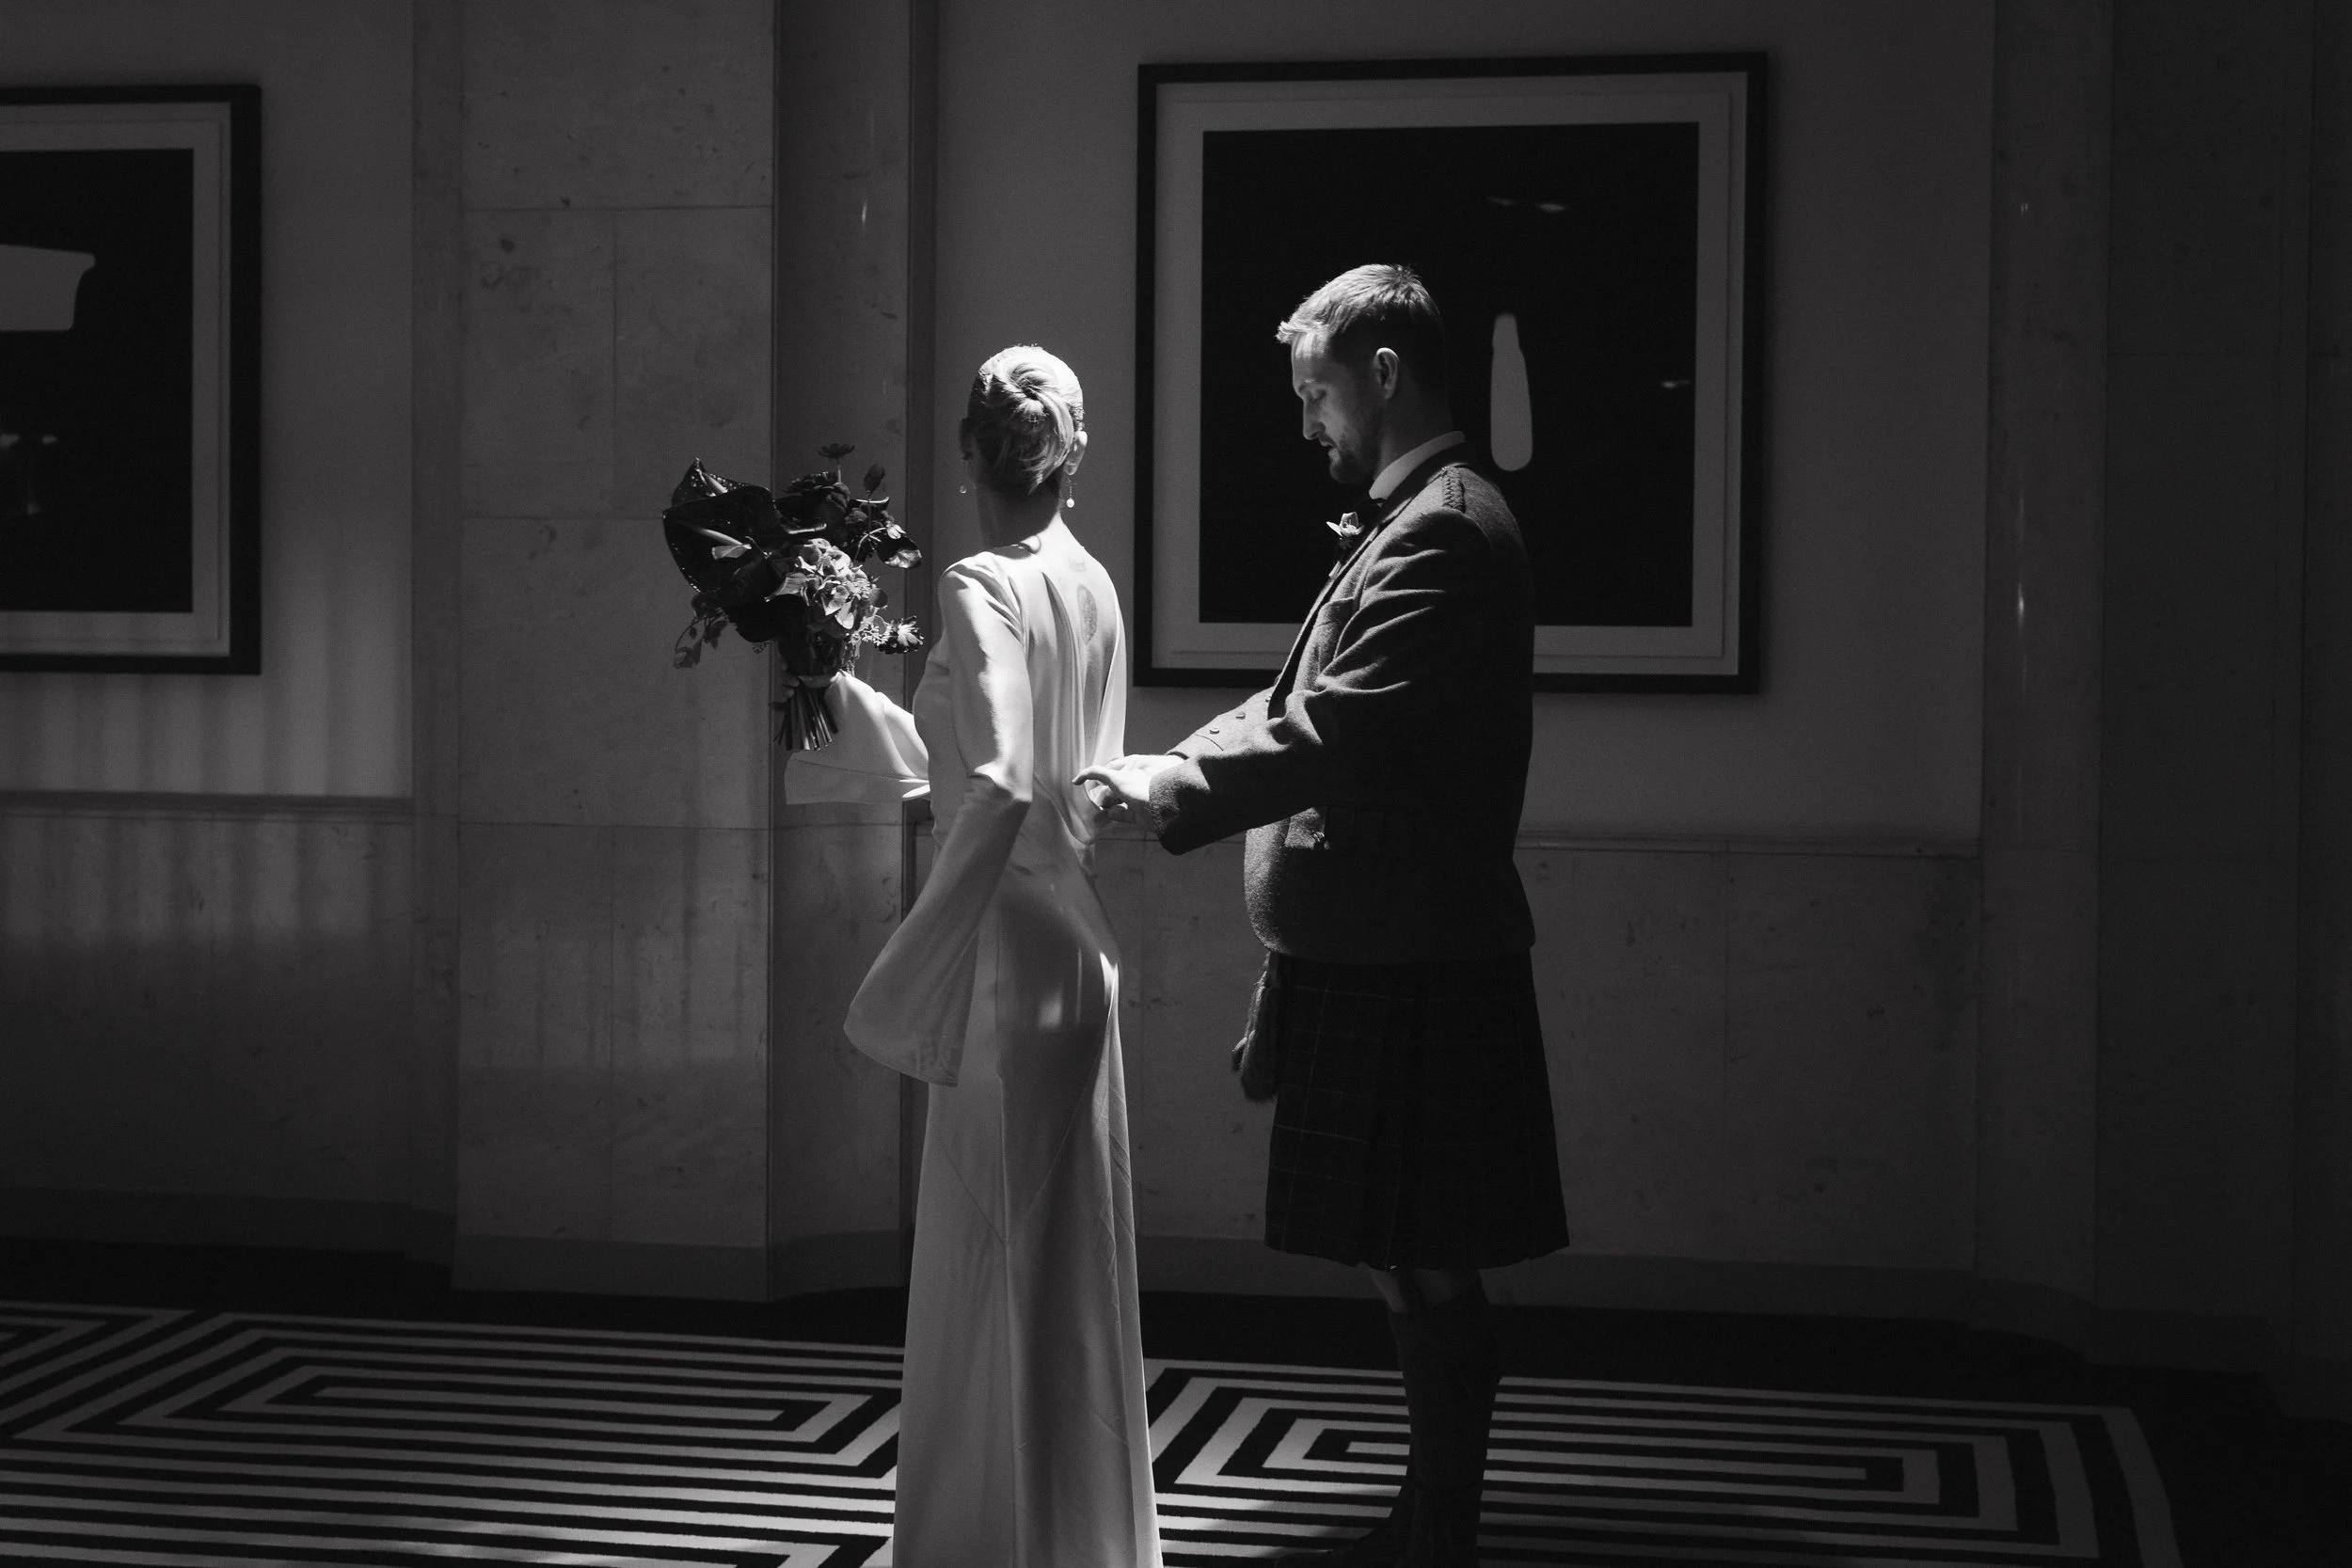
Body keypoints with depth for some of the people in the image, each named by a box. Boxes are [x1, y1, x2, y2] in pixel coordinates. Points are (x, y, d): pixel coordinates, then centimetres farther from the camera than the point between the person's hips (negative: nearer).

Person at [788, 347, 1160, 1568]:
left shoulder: (982, 588, -14)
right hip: (1075, 940, 8)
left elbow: (999, 791, -26)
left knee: (994, 1260, 1)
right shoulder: (1090, 585, 10)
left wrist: (916, 972, -22)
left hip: (1008, 950, -8)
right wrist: (838, 697, 19)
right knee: (1067, 1258, 16)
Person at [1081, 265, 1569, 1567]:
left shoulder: (1444, 533, -15)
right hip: (1373, 954, 10)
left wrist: (1165, 788, -17)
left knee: (1423, 1269, -2)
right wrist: (1164, 771, 9)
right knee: (1414, 1269, 16)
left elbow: (1332, 730, -24)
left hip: (1411, 969, -10)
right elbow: (1308, 710, 18)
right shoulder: (1411, 523, 17)